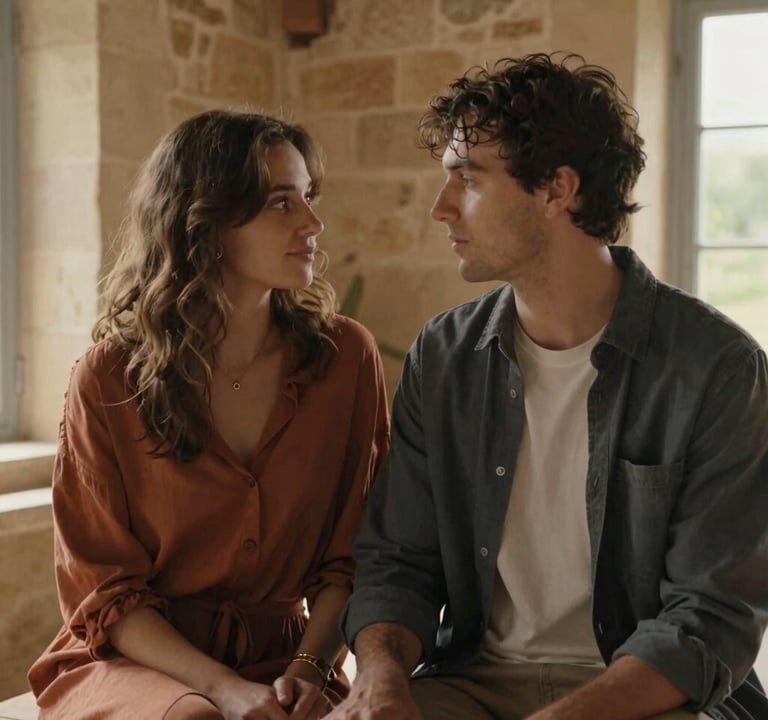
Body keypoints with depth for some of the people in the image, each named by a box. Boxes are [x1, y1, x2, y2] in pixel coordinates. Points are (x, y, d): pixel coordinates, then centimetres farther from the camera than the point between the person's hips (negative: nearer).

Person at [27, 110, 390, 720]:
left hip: (282, 657, 2)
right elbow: (103, 590, -4)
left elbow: (351, 553, 1)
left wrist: (310, 665, -15)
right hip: (133, 658, -1)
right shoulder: (109, 378, -7)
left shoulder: (347, 356, -3)